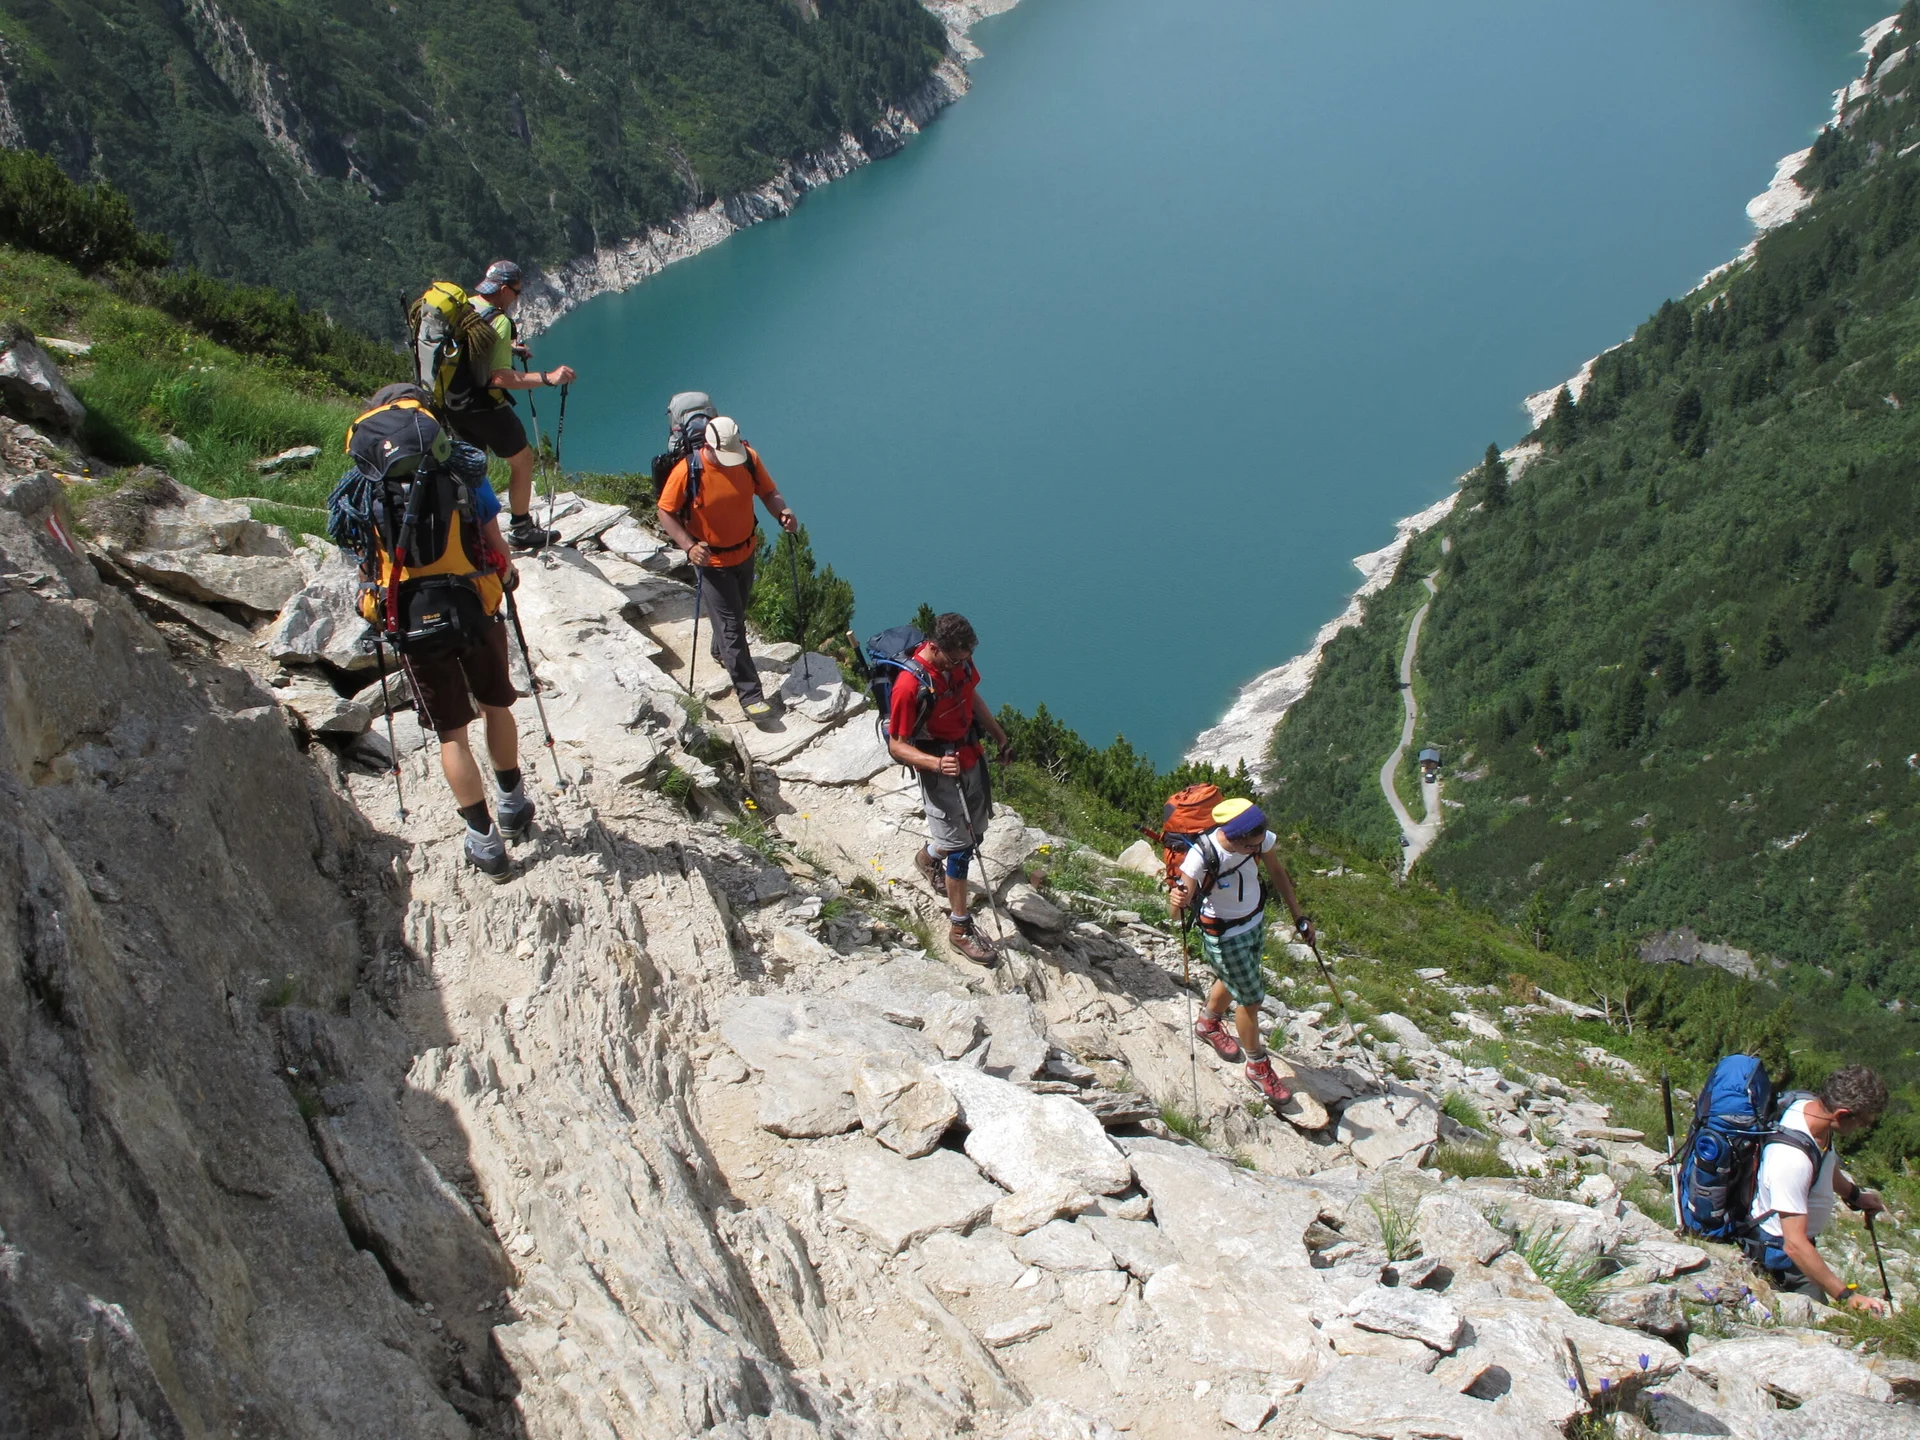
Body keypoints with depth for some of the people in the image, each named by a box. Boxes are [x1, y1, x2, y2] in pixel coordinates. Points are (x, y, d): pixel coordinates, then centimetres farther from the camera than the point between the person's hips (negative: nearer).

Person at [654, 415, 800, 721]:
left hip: (745, 552, 5)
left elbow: (768, 492, -4)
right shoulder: (686, 473, -26)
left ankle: (720, 650, 56)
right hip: (711, 560, -5)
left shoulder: (749, 458, -16)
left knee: (736, 612, 27)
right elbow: (666, 512, -16)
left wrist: (783, 512, -25)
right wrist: (689, 546, -29)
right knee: (731, 626, -5)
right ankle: (749, 694, 1)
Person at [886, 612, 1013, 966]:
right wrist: (937, 764, -38)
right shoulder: (910, 685, -30)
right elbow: (897, 746, -24)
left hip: (971, 757, 8)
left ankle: (929, 856, 54)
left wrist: (1001, 738, 18)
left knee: (975, 830, 23)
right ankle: (960, 929, 11)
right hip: (938, 771, -7)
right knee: (960, 846, -3)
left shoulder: (960, 660, -8)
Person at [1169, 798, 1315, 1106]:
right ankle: (1258, 1067, 31)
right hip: (1225, 936, -5)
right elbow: (1177, 914, -35)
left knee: (1232, 981, 29)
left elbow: (1277, 873, -1)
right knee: (1251, 999, 6)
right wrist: (1180, 904, -59)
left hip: (1256, 923, 6)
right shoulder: (1201, 857, -38)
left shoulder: (1260, 839, -23)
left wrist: (1299, 916, 5)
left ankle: (1208, 1023, 59)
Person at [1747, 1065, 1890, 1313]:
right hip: (1780, 1254, -9)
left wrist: (1854, 1194, 17)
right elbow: (1794, 1244, -39)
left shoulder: (1811, 1105, -14)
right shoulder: (1792, 1158, -40)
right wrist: (1846, 1296, -38)